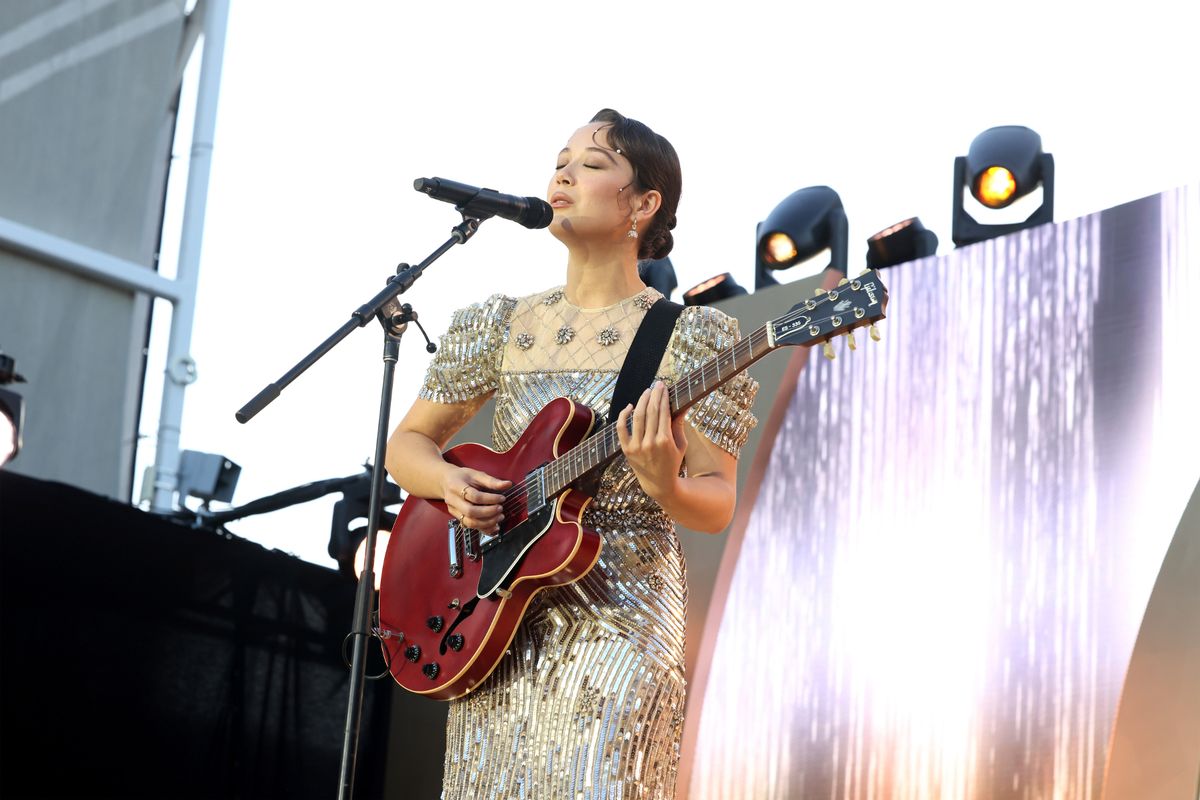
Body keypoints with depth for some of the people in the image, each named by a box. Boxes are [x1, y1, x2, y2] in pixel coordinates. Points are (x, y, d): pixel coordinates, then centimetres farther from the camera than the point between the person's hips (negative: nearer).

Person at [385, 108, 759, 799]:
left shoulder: (690, 337, -1)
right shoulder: (502, 326, 9)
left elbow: (717, 507, -3)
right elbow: (407, 444, 15)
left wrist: (665, 485, -25)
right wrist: (449, 483, -7)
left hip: (621, 618, -3)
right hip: (498, 622, 4)